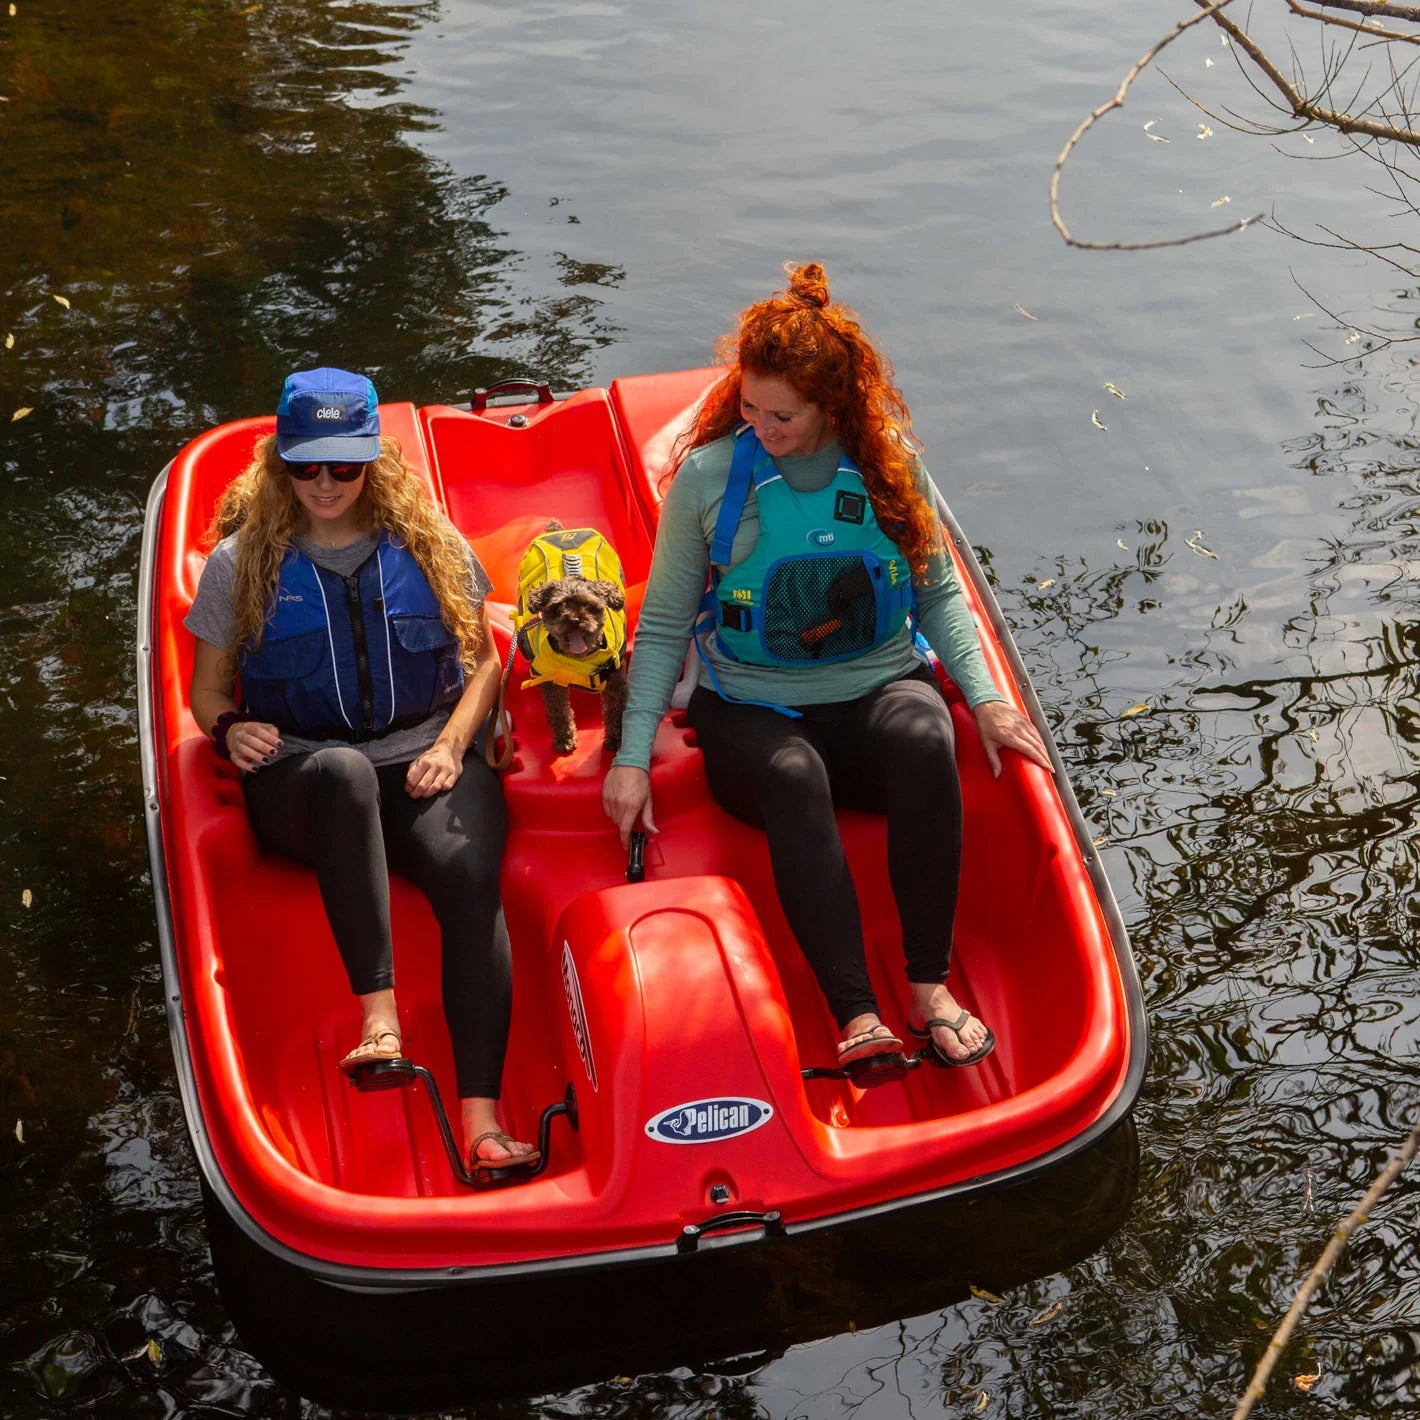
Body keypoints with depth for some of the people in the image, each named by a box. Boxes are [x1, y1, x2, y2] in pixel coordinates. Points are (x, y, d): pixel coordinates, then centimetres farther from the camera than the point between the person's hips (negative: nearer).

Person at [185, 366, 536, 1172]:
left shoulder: (431, 543, 12)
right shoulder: (242, 561, 9)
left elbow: (484, 661, 15)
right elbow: (207, 689, 15)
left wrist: (451, 745, -3)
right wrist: (231, 728, -9)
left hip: (427, 762, 1)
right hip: (298, 771, -1)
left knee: (468, 873, -33)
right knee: (343, 770, -41)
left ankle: (482, 1118, -42)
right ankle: (381, 1016, -46)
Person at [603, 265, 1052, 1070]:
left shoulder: (889, 464, 0)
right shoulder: (708, 476, -5)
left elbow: (938, 591, 11)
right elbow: (664, 626, 1)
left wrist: (985, 697, -2)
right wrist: (634, 756, -7)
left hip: (877, 687, 2)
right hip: (750, 710, -1)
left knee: (924, 745, -33)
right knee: (793, 780, -36)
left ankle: (930, 985, -26)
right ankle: (858, 1018, -40)